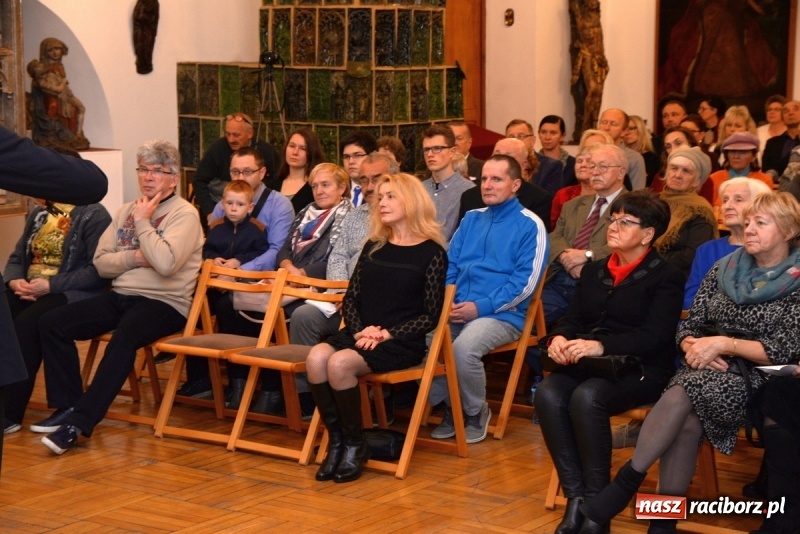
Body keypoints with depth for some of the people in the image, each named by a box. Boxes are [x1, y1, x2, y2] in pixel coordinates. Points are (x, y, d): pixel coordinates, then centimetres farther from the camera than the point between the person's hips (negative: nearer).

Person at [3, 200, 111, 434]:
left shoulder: (93, 215, -5)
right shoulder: (38, 214, 20)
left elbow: (99, 269, -16)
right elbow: (17, 257, 18)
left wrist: (50, 285, -21)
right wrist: (15, 281, -7)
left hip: (72, 294, -7)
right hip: (28, 290, 7)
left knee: (25, 324, -32)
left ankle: (10, 413, -29)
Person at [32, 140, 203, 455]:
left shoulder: (184, 214, -5)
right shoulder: (126, 211, 16)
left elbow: (165, 263, -22)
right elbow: (101, 263, 9)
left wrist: (143, 223, -11)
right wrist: (135, 256, -9)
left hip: (164, 302, -7)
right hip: (120, 296, 7)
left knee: (125, 335, -37)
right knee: (52, 323, -10)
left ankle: (80, 422, -33)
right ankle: (68, 406, -3)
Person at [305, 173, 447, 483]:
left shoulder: (432, 252, 0)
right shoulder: (374, 246, 16)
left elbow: (431, 314, -4)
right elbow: (351, 299, 14)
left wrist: (388, 334, -14)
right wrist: (360, 330, -6)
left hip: (402, 342, -5)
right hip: (361, 335, 5)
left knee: (340, 363, -31)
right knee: (316, 358, -26)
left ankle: (355, 445, -12)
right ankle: (336, 440, -13)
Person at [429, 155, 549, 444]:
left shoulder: (530, 225, 0)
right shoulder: (471, 219, 18)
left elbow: (526, 281, -8)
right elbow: (449, 266, 18)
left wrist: (481, 307, -16)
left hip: (503, 314, -5)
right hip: (457, 311, 5)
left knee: (464, 348, -34)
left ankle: (476, 412, -5)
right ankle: (450, 407, -1)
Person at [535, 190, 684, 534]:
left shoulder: (665, 277, 0)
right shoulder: (593, 272, 21)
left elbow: (654, 336, -13)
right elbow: (573, 318, 13)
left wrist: (602, 346, -27)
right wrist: (559, 338, -12)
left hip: (641, 370, -5)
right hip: (587, 364, 6)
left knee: (586, 397, -35)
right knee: (548, 394, -27)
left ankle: (596, 500, -24)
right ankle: (575, 495, -24)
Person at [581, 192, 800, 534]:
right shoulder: (724, 269, 14)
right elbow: (689, 325, 13)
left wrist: (725, 343, -16)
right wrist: (693, 347, -9)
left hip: (757, 379, -4)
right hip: (708, 372, 4)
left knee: (681, 397, -34)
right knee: (686, 420, -32)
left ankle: (624, 485, -27)